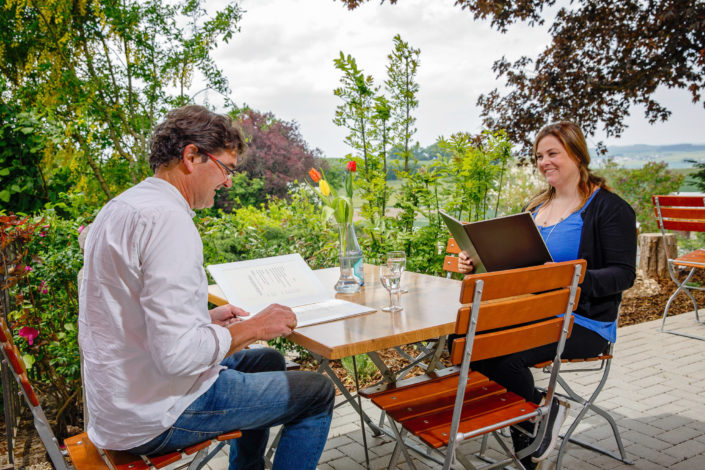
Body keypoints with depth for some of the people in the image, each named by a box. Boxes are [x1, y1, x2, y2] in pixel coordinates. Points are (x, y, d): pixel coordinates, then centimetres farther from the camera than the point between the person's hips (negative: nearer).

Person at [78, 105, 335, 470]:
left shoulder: (120, 208, 9)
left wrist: (206, 320, 10)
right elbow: (176, 353, -30)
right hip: (155, 418, -10)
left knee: (268, 361, 26)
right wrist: (252, 327, -15)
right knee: (317, 393, 0)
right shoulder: (167, 219, -24)